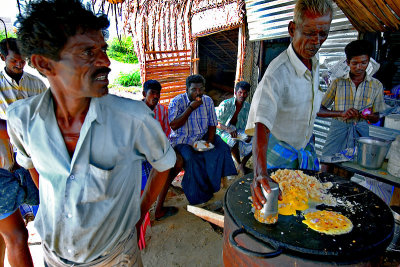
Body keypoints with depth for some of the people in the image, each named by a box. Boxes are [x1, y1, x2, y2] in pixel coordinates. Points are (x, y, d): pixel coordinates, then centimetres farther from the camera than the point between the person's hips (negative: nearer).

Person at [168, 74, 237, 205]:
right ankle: (199, 195, -8)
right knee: (191, 159, -31)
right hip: (182, 141, -3)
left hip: (203, 138, 4)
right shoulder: (177, 102, -8)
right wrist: (191, 108, -21)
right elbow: (173, 125, -19)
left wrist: (209, 141, -9)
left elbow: (212, 124, 8)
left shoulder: (208, 101, 5)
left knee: (222, 150, -21)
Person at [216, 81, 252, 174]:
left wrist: (249, 134, -16)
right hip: (223, 132, -5)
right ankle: (239, 164, -8)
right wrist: (227, 129, -32)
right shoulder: (226, 104, -13)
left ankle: (242, 164, -2)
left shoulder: (248, 107, 1)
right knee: (234, 142, -35)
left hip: (238, 131, 5)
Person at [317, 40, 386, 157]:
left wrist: (369, 116, -10)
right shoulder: (338, 82, 3)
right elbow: (320, 111, -1)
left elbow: (376, 118, 13)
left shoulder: (376, 85, 9)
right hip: (338, 130, -1)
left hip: (360, 132, 2)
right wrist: (342, 113, -15)